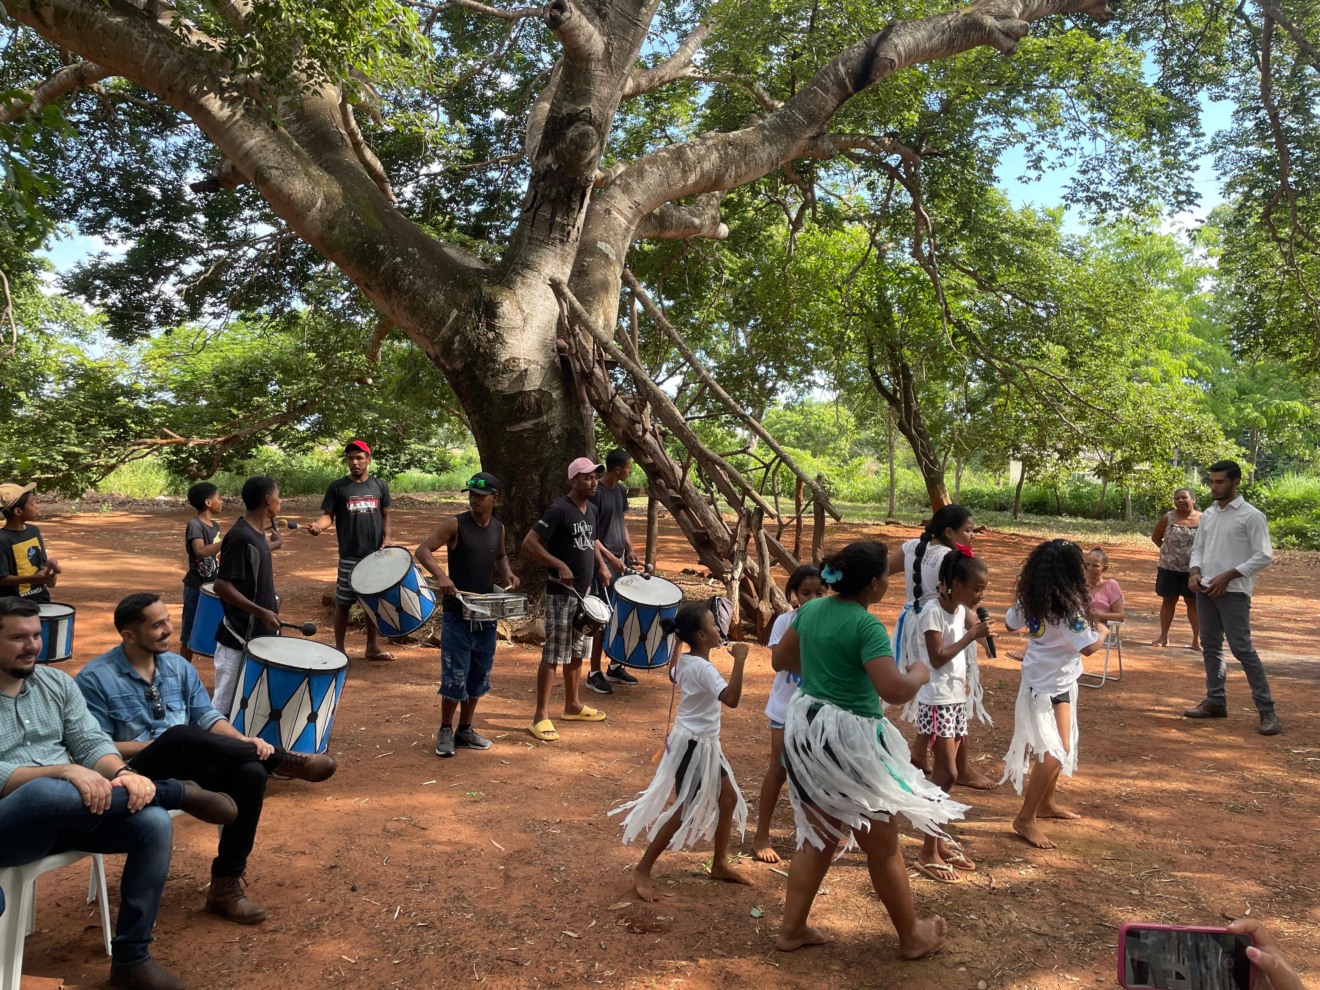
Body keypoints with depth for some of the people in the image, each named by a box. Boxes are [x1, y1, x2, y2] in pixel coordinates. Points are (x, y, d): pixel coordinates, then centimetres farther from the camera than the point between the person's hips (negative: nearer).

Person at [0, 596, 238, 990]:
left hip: (68, 816, 5)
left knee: (153, 822, -21)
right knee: (48, 792, -39)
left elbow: (91, 742, 4)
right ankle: (179, 791, -14)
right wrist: (63, 771, -29)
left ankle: (131, 958, -9)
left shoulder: (56, 681, 10)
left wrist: (122, 773, -17)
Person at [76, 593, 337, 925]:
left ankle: (225, 884, -17)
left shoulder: (179, 666, 10)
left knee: (250, 771, -27)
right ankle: (282, 760, -21)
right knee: (180, 736, -38)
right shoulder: (94, 679, -5)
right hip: (137, 774, -5)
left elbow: (208, 717, 7)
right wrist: (165, 744, -17)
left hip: (189, 768, 5)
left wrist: (242, 741, -14)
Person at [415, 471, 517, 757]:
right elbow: (423, 550, -15)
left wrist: (506, 573, 2)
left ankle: (465, 730, 26)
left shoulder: (498, 528, 5)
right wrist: (440, 574, -32)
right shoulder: (455, 524, -10)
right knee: (455, 675, -3)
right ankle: (445, 731, 15)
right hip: (456, 612, -5)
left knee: (479, 675, 12)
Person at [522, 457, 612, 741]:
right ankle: (541, 717, 1)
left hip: (584, 593, 8)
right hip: (561, 594, -8)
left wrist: (601, 564, 11)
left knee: (577, 651, 18)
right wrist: (559, 565, -25)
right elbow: (529, 543, -21)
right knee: (553, 656, -5)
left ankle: (573, 705, 32)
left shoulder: (592, 509, 8)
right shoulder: (560, 510, -18)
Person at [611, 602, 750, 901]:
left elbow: (673, 675, 28)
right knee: (683, 813, -1)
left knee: (729, 798, 17)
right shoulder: (703, 668, -25)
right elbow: (731, 699, -37)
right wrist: (739, 661, -37)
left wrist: (678, 640, 27)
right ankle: (642, 870, 10)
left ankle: (720, 864, 30)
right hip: (693, 745, -10)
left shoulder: (683, 661, 3)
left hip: (703, 743, 10)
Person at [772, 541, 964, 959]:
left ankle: (792, 930, 27)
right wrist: (919, 674, -8)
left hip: (805, 726, 7)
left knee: (818, 837, 21)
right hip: (848, 737, -7)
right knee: (883, 846, 12)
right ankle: (912, 937, 30)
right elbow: (894, 690, -28)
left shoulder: (811, 609, 2)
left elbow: (781, 660, 13)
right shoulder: (866, 626, -21)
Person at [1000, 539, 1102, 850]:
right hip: (1052, 684, -9)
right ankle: (1026, 818, -8)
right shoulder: (1067, 606, -23)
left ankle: (1045, 803, 37)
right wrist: (1101, 633, 0)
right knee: (1056, 752, -10)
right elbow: (1088, 647, -19)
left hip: (1038, 678, 9)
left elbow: (1011, 623, 12)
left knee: (1058, 747, 23)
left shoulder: (1030, 599, -1)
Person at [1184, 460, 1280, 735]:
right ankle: (1215, 701, 23)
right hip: (1205, 590, 7)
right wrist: (1194, 572, -3)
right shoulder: (1208, 514, 12)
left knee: (1242, 648, -9)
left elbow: (1265, 556, -12)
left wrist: (1228, 576, -17)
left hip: (1233, 592, -7)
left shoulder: (1251, 515, -9)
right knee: (1210, 647, 12)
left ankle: (1267, 710, -3)